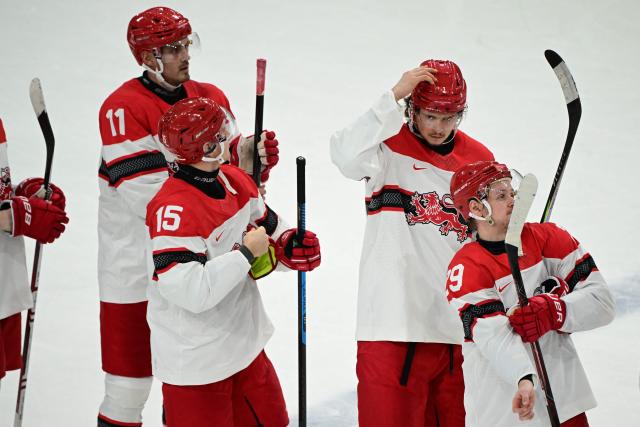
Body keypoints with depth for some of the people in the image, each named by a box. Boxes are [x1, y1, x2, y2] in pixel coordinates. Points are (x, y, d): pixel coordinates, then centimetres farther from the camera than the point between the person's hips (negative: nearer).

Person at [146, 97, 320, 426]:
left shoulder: (235, 181, 0)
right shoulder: (174, 208, -27)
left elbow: (268, 229, 17)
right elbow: (189, 291, -33)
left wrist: (290, 247, -5)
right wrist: (246, 253, -24)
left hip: (245, 345, 9)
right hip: (195, 360, -9)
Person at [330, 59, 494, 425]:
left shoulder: (480, 159, 10)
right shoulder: (389, 147, -4)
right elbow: (347, 155, -28)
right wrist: (395, 95, -27)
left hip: (460, 326, 4)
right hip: (396, 324, -4)